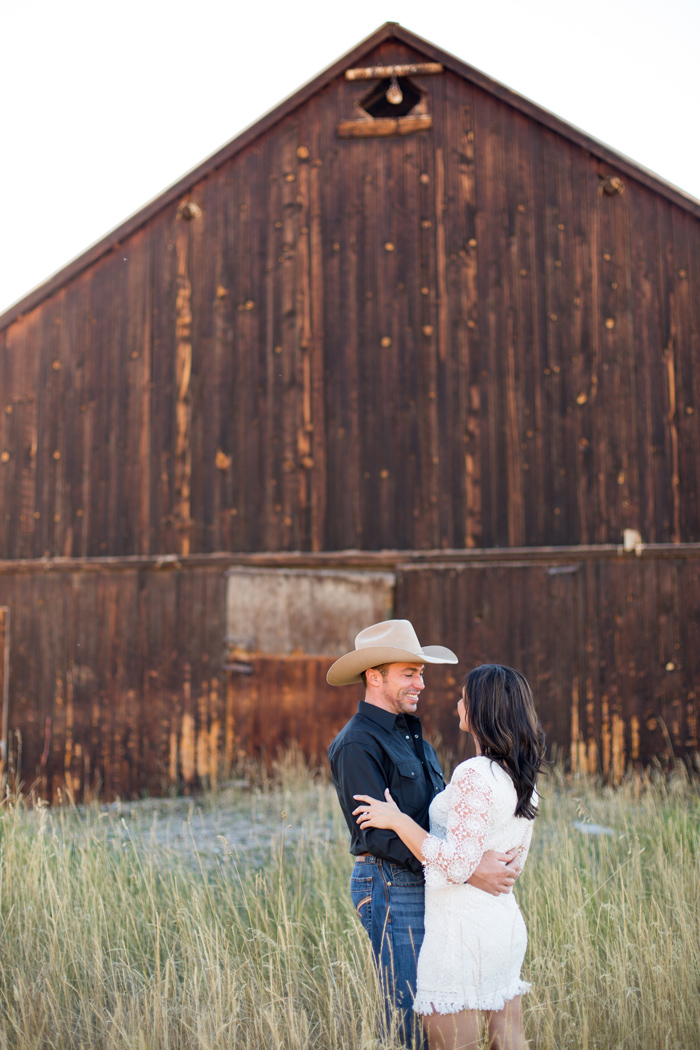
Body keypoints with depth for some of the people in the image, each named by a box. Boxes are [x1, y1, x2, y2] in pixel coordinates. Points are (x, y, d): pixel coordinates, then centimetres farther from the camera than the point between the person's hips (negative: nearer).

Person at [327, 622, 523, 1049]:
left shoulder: (412, 736, 16)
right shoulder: (358, 744, -14)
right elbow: (380, 832, -22)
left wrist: (497, 855, -8)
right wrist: (467, 869, -26)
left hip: (427, 884, 9)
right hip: (392, 888, -9)